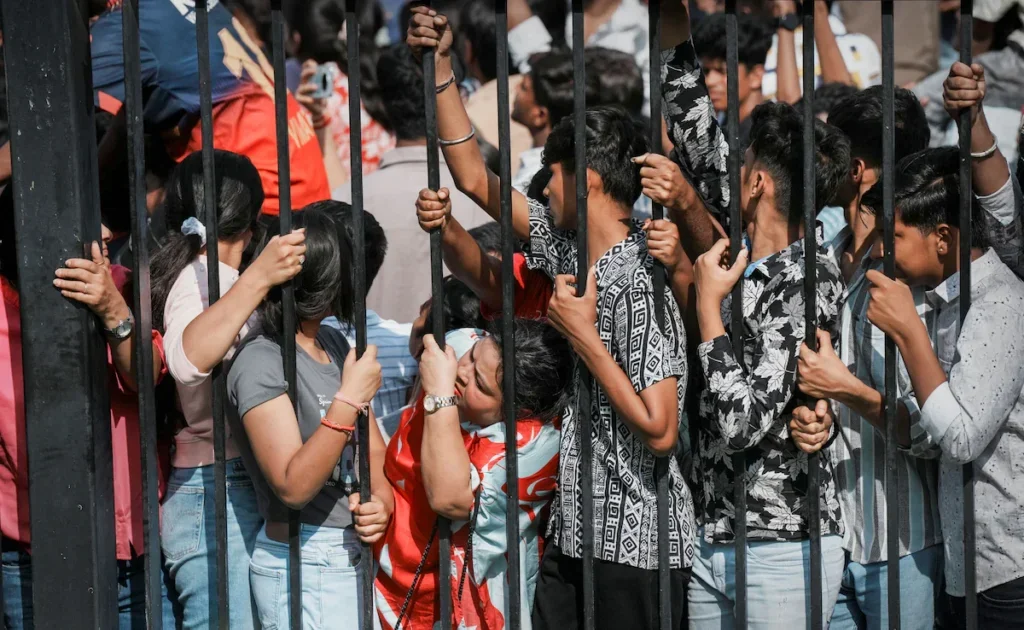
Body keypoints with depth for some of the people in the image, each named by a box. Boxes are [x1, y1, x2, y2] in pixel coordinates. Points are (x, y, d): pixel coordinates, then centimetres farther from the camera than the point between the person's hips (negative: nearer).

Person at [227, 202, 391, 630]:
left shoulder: (335, 345, 9)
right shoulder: (261, 362, -16)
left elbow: (374, 450, 12)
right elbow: (293, 486, -23)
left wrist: (380, 501, -9)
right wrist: (348, 401, -27)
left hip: (352, 558, 8)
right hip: (305, 569, -8)